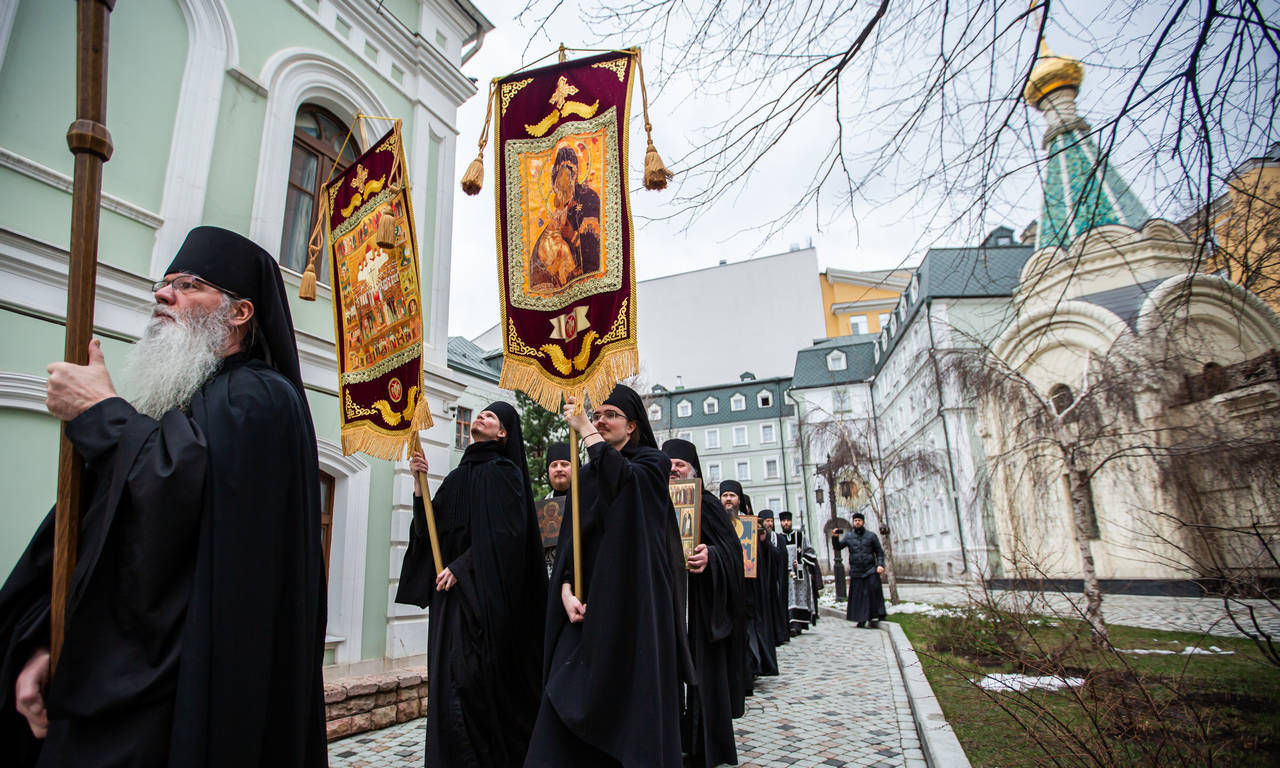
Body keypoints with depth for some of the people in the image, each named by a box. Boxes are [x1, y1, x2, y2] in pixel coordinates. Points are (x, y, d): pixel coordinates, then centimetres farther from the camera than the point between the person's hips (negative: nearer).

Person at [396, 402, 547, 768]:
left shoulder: (504, 471, -4)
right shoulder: (457, 476, 17)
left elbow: (504, 532, -14)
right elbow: (429, 530, 12)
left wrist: (461, 567, -15)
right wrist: (420, 485, 1)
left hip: (483, 591, -7)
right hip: (450, 591, 7)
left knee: (471, 675, -9)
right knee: (449, 677, 7)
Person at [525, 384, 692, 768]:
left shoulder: (652, 462, 0)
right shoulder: (586, 475, 15)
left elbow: (623, 479, -24)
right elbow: (568, 539, 10)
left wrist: (584, 429, -18)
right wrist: (566, 590, -6)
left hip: (633, 604, -4)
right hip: (589, 606, 5)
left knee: (631, 702, -3)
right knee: (572, 706, 0)